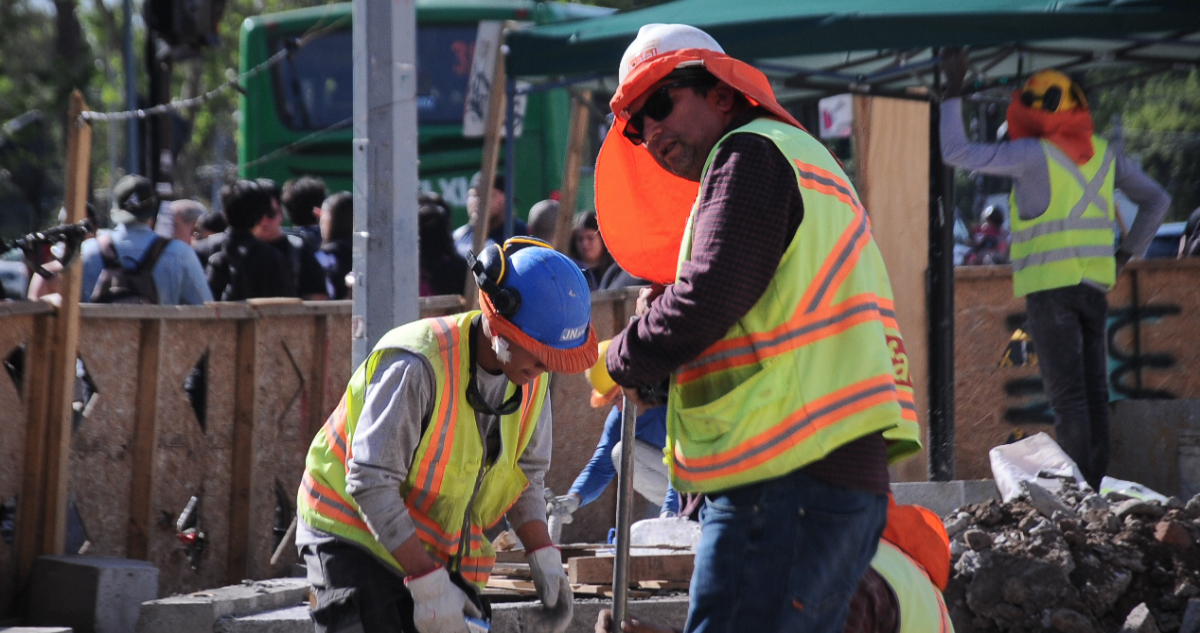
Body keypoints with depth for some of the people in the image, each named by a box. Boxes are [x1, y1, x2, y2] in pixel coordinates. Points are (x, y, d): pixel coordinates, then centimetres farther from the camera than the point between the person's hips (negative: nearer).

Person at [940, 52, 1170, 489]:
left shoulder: (1034, 154, -11)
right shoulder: (1103, 153, 9)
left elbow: (956, 153, -7)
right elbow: (1156, 200, 16)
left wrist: (953, 92, 1)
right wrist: (1126, 254, 18)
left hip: (1049, 285, -6)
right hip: (1094, 285, 6)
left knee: (1066, 391, -8)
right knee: (1092, 387, 7)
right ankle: (1094, 483, 7)